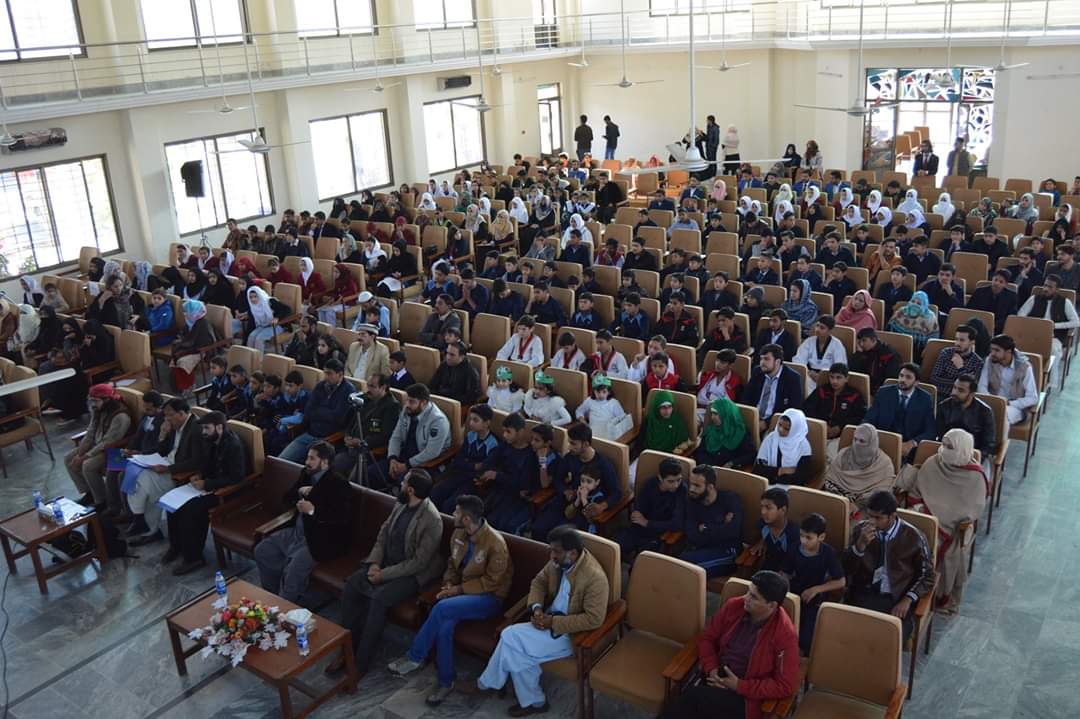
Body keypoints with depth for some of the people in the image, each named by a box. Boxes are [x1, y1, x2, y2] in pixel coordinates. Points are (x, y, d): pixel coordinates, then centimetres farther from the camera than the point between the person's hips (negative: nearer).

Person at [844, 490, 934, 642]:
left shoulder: (913, 537, -5)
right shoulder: (860, 529, 0)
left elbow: (927, 576, 4)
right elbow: (846, 569, 0)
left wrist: (908, 600, -12)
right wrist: (860, 544, -17)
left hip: (898, 599, -1)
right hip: (864, 595, 1)